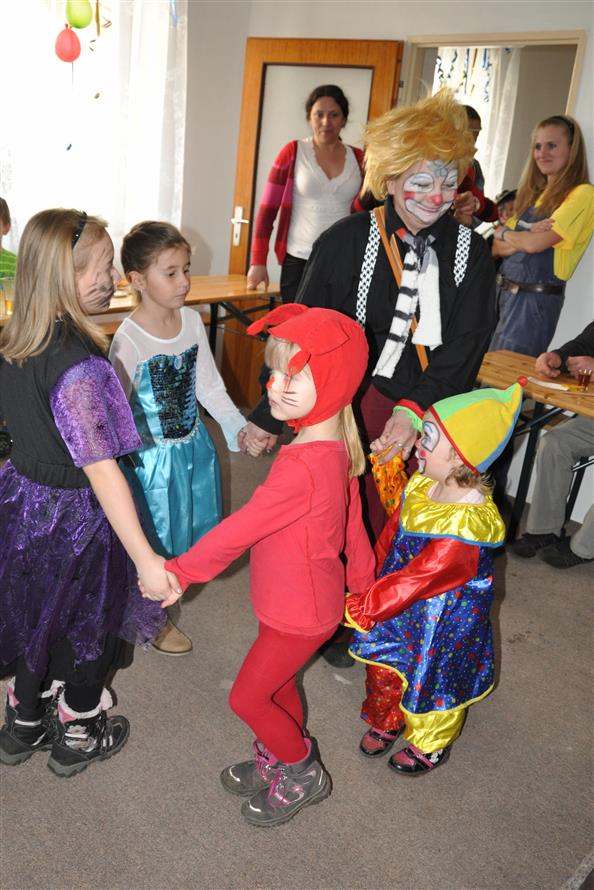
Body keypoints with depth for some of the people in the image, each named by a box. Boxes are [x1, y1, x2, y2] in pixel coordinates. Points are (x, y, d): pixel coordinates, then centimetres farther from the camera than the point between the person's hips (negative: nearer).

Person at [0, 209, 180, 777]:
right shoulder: (78, 365, -30)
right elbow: (99, 468, -32)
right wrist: (145, 559, -30)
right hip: (75, 517, -7)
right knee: (88, 624, 17)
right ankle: (78, 738, 39)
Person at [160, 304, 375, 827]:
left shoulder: (301, 466, -36)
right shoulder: (337, 448, -4)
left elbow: (241, 529, -28)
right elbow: (352, 520, 8)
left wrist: (181, 570, -14)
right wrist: (362, 581, 21)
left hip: (300, 614, -9)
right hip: (308, 602, 9)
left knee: (247, 698, 11)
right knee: (278, 686, 26)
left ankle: (303, 776, 32)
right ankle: (279, 760, 50)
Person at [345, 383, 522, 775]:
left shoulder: (464, 525, -37)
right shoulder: (422, 485, -12)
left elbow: (419, 579, -32)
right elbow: (392, 536, 3)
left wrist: (363, 607, -25)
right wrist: (374, 582, 10)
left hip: (443, 621, -7)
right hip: (402, 602, 7)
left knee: (430, 679, 19)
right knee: (384, 665, 25)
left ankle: (430, 745, 49)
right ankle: (386, 721, 55)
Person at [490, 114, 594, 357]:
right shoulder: (535, 194, 16)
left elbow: (534, 244, -17)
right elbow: (496, 247, 10)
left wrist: (505, 233, 2)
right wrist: (521, 240, -10)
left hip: (535, 299, -7)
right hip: (503, 290, 7)